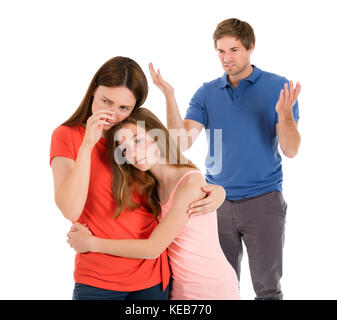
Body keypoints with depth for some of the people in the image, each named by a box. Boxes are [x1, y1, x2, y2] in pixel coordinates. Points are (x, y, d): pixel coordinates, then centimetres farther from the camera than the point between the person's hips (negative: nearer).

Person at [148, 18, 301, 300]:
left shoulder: (278, 87, -4)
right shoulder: (207, 92, 4)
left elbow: (291, 150, -10)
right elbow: (183, 141, -7)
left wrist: (284, 113, -28)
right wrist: (170, 96, -18)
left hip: (263, 201, -2)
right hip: (218, 202, 3)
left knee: (267, 287, 6)